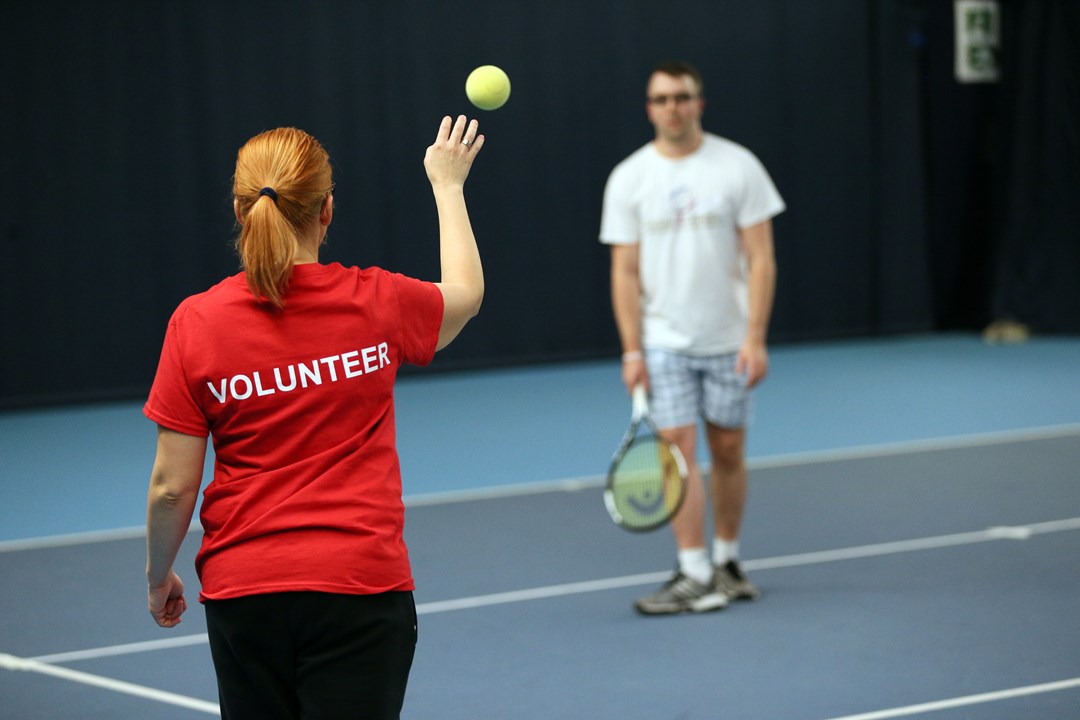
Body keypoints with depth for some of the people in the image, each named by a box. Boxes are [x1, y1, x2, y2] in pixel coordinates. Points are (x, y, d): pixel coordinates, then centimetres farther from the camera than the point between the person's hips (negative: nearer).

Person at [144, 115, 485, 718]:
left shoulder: (196, 324, -7)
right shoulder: (376, 304, -6)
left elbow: (172, 487, -4)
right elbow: (466, 292, 18)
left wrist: (159, 576, 13)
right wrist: (448, 183, 32)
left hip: (240, 590, 1)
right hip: (360, 587, -1)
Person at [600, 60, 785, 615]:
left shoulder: (738, 167, -3)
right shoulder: (628, 178, 0)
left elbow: (760, 259, -4)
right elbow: (625, 271, 1)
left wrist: (755, 338, -12)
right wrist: (632, 350, -6)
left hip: (728, 340, 0)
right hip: (664, 341, 0)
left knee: (728, 451, 6)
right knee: (677, 448, -9)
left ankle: (726, 561, 23)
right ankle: (695, 576, -8)